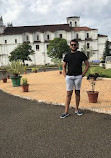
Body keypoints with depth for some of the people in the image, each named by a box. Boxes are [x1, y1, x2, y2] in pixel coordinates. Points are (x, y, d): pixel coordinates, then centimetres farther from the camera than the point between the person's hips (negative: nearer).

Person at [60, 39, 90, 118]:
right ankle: (66, 112, 1)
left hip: (78, 76, -1)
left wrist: (83, 74, -2)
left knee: (77, 93, 6)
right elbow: (64, 66, 18)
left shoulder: (81, 54, 4)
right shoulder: (67, 55, 9)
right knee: (69, 93, -1)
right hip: (69, 76, 1)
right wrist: (64, 75, 5)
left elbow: (87, 65, 6)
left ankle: (77, 109, 19)